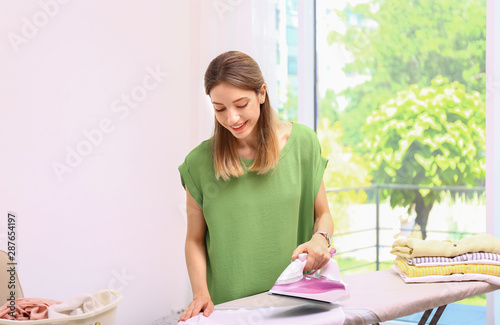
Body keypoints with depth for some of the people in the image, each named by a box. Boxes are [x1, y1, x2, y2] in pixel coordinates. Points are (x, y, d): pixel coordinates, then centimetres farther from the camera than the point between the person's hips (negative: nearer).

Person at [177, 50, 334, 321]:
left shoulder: (302, 142, -1)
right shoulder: (200, 162, -3)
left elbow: (323, 214, 9)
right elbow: (194, 240, 4)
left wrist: (320, 238, -11)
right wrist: (201, 293, -10)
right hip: (229, 305, -1)